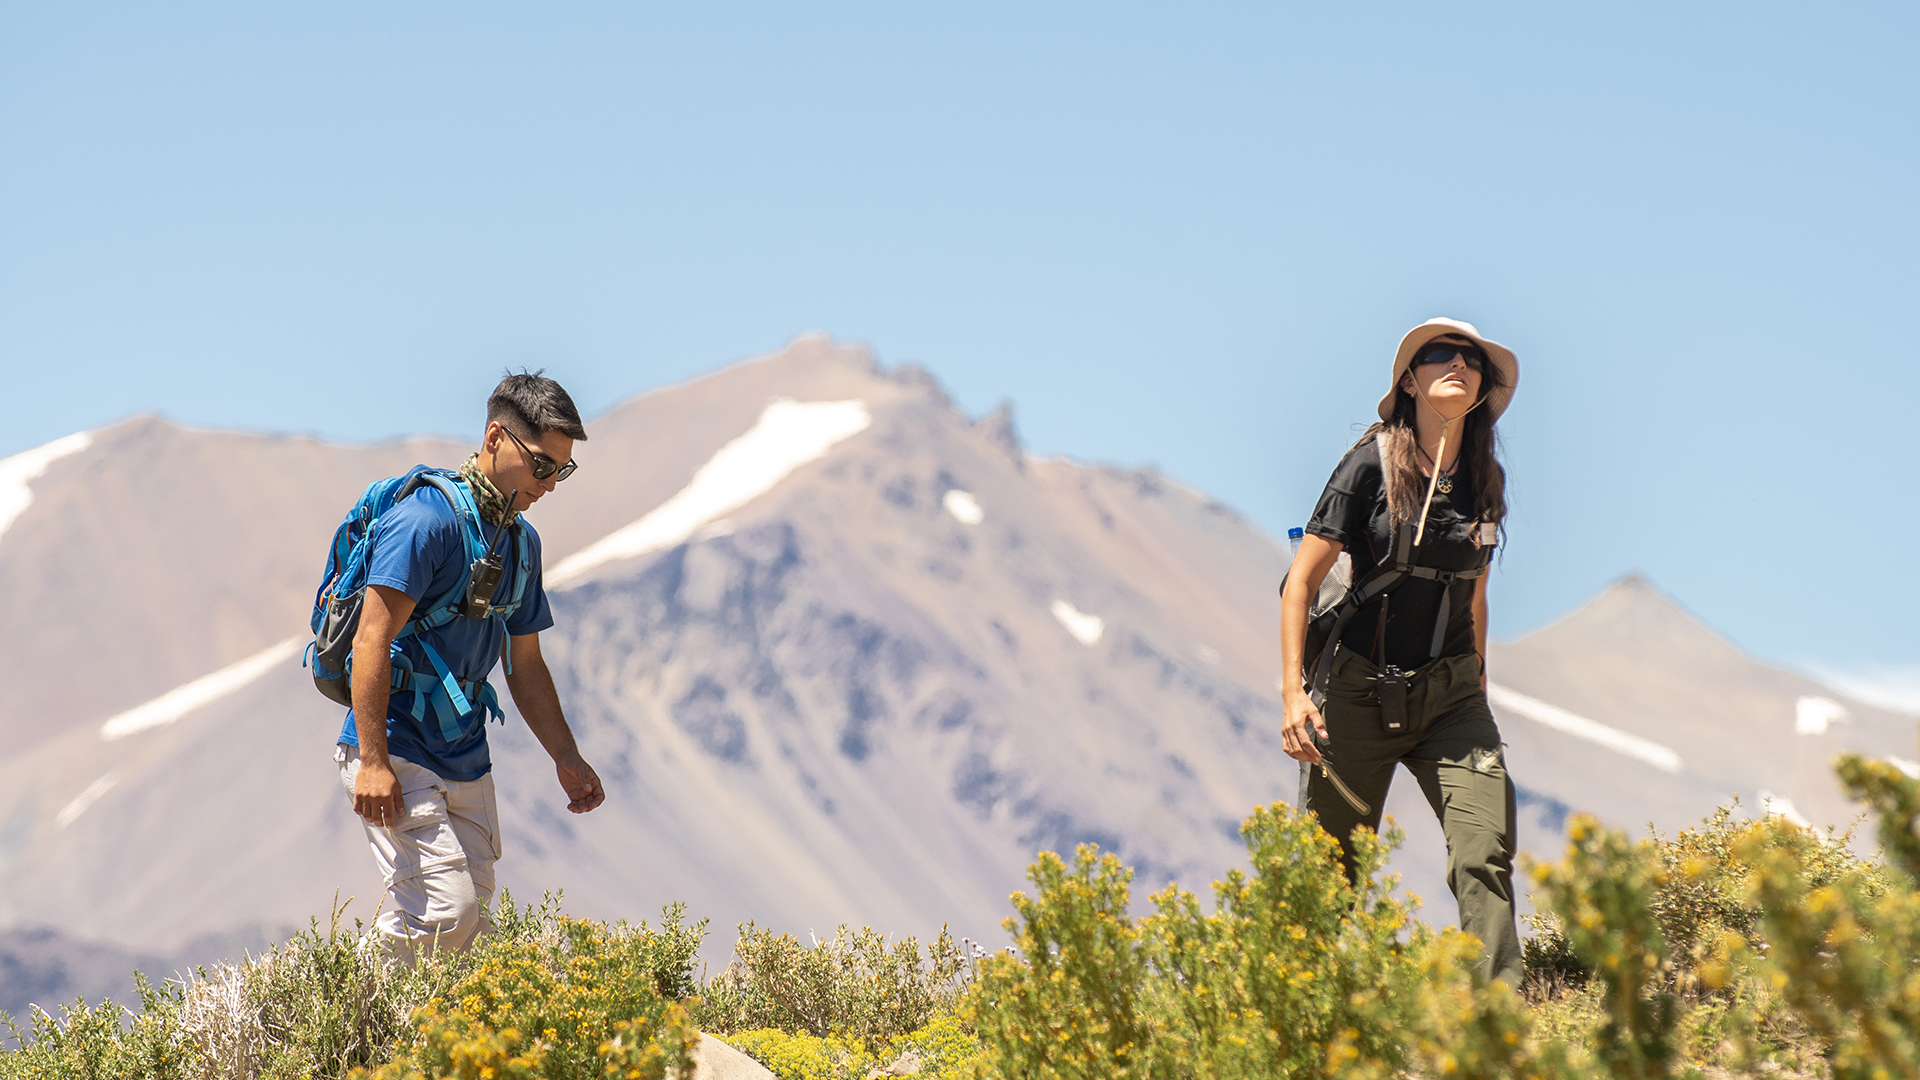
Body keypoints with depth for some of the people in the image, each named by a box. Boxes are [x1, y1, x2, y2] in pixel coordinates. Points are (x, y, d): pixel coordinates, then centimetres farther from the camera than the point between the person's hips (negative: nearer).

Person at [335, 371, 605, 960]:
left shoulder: (521, 540, 15)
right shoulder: (425, 519, -14)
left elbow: (524, 663, 24)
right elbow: (371, 641, -19)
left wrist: (566, 758, 17)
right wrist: (373, 760, -25)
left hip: (467, 760, 9)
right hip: (396, 751, -9)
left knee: (471, 914, 3)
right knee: (446, 910, -19)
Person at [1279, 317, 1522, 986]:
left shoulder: (1484, 479, 6)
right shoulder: (1373, 463, -9)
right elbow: (1301, 580, -8)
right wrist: (1293, 691, -14)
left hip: (1450, 693, 4)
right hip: (1361, 691, -4)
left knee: (1485, 849, -15)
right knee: (1331, 868, 4)